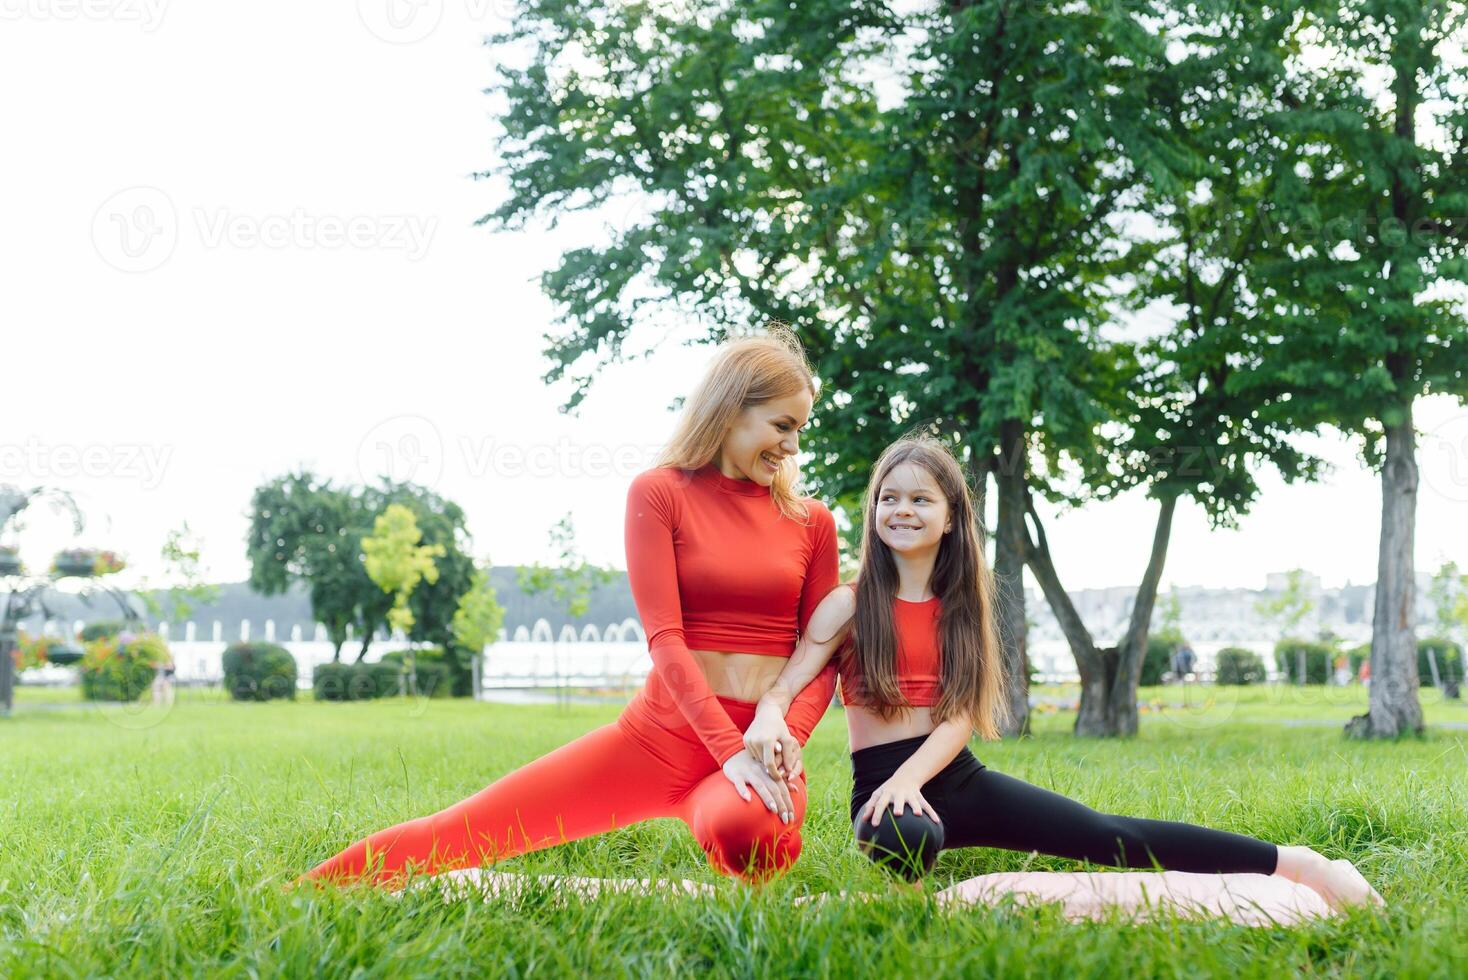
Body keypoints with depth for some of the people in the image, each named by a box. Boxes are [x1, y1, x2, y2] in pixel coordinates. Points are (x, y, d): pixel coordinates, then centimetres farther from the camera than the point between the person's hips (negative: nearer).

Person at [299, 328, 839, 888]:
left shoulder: (812, 522, 10)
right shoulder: (659, 494, 1)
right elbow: (664, 636, -9)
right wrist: (731, 750, -20)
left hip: (761, 745, 1)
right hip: (664, 733, -1)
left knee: (746, 831, -37)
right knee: (458, 832, -8)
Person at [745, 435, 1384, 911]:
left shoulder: (961, 606, 11)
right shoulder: (850, 605, 0)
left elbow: (960, 717, 0)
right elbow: (784, 687, -11)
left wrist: (910, 777, -20)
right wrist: (768, 723, -36)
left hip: (956, 777, 3)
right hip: (881, 783, -3)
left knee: (1109, 837, -10)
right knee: (906, 839, -42)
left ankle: (1291, 866, -14)